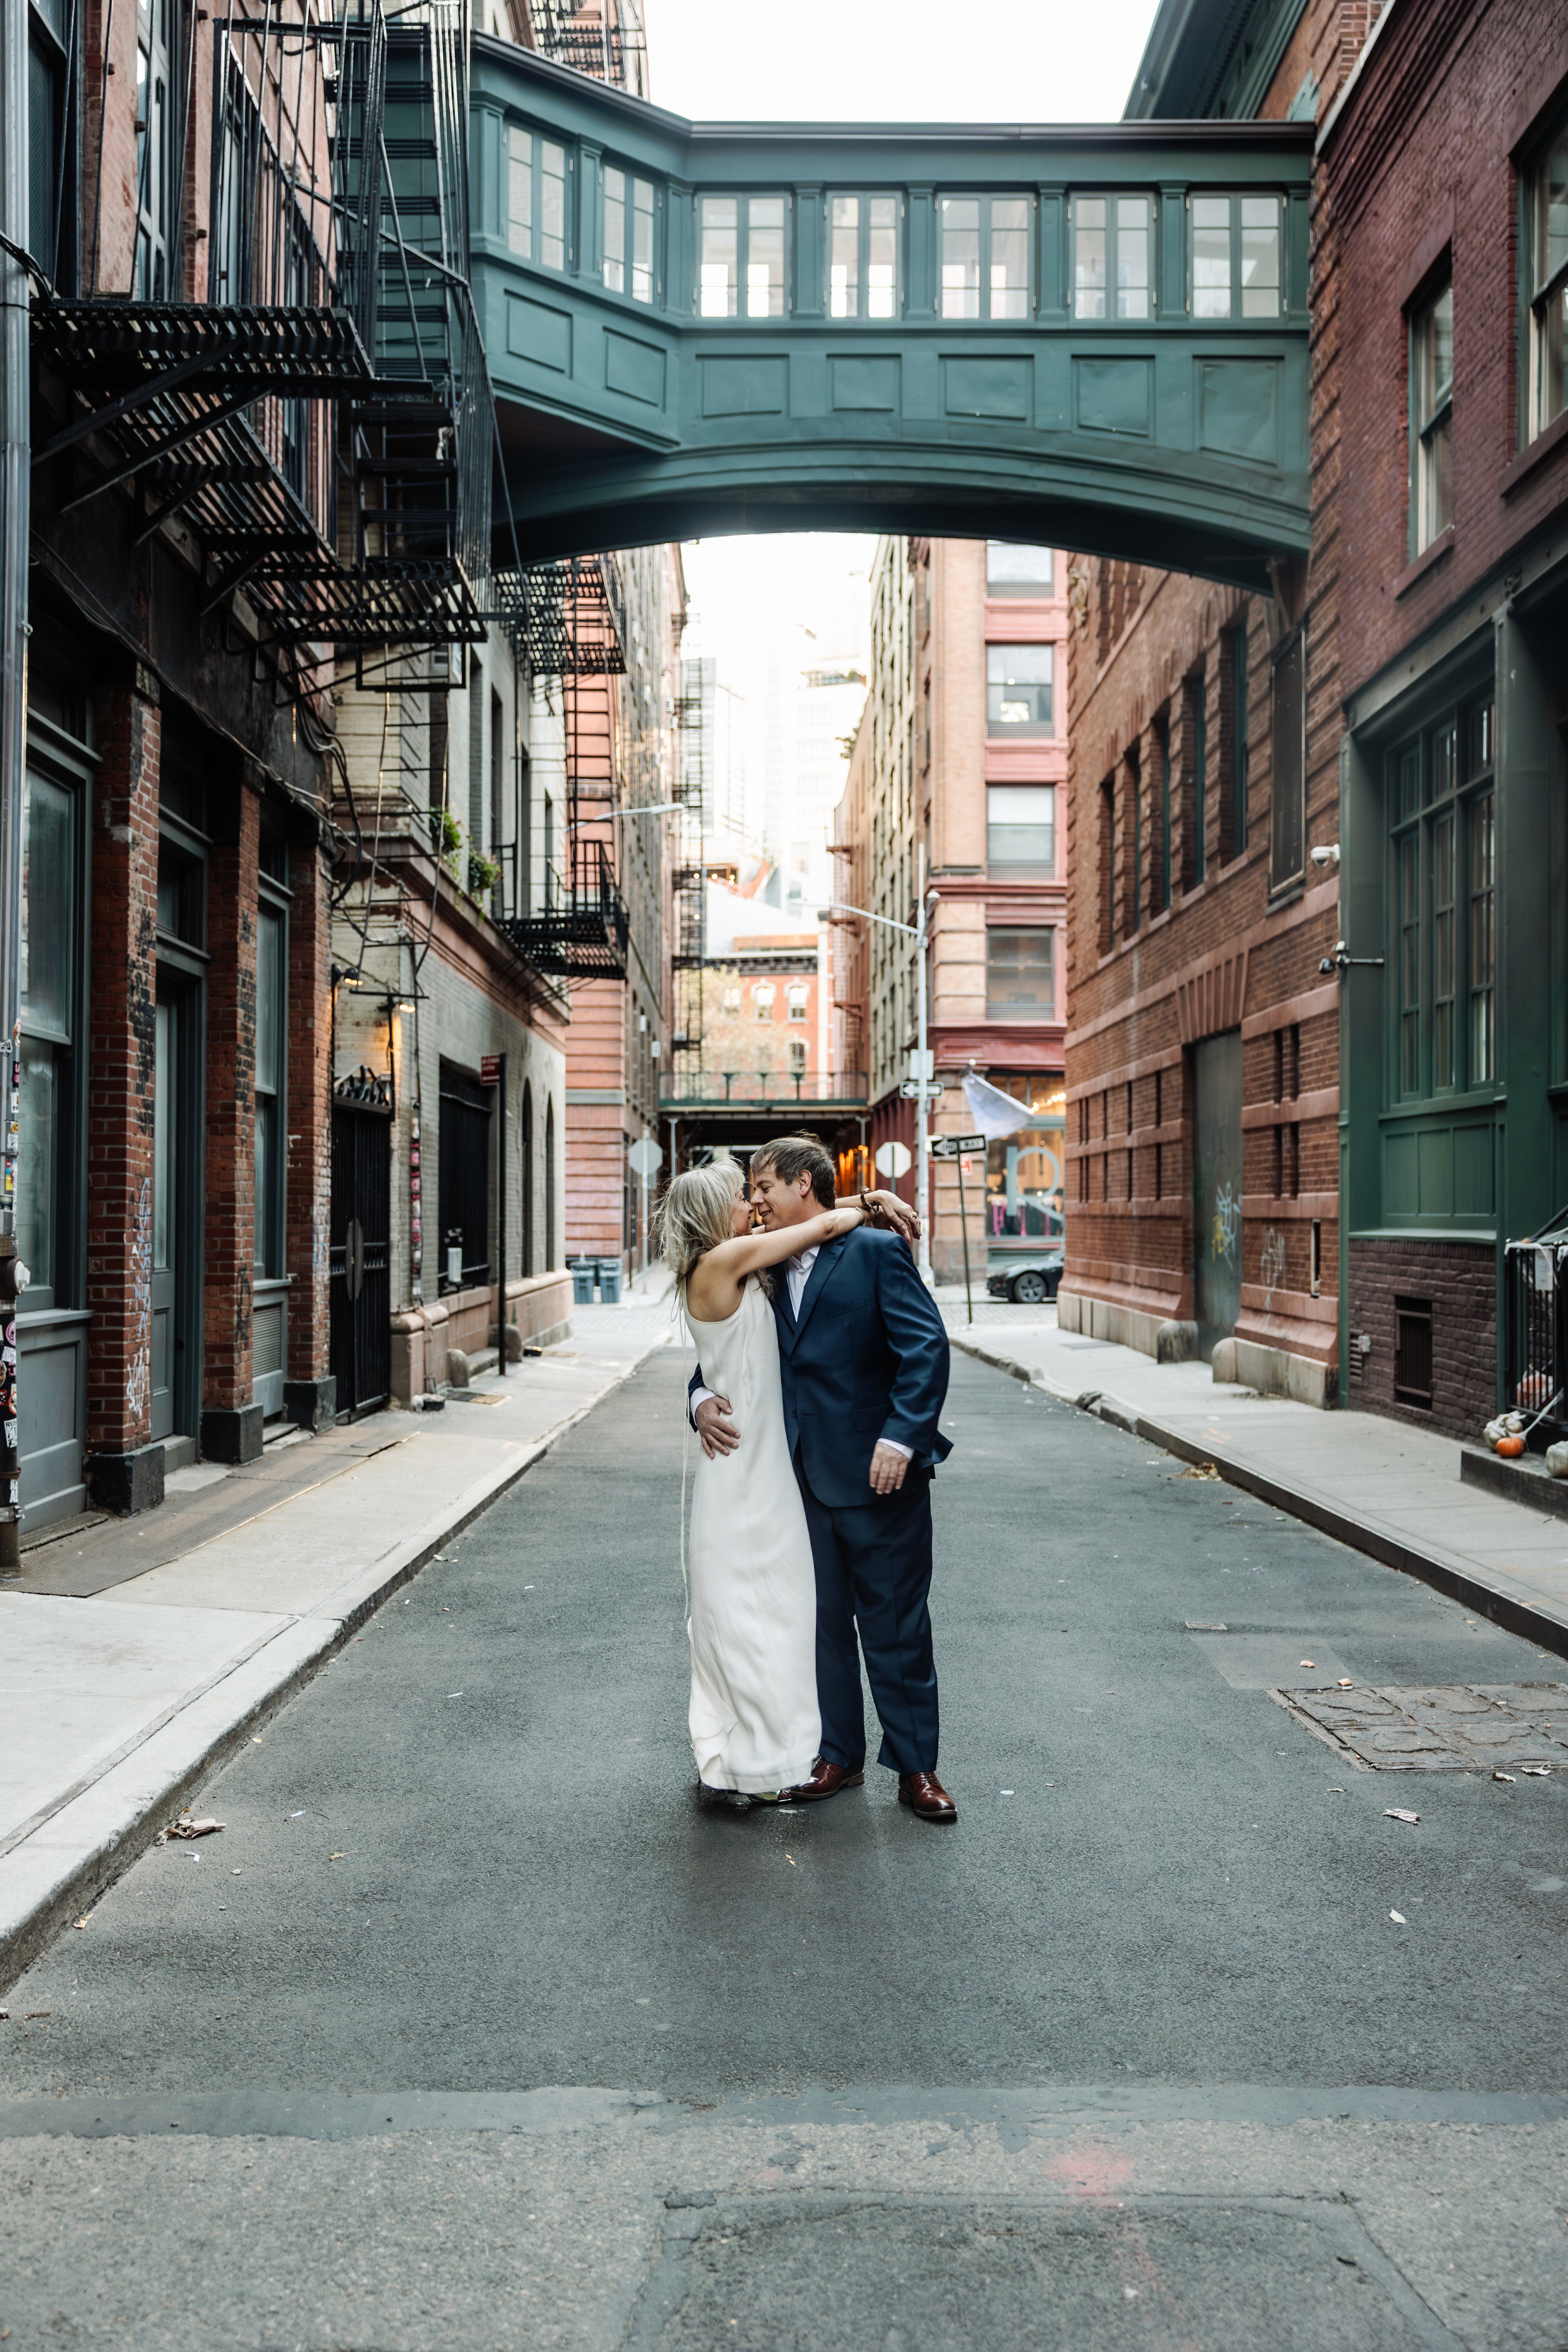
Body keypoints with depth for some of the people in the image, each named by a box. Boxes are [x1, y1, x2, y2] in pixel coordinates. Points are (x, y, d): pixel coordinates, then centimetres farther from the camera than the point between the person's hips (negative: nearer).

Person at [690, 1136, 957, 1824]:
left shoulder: (876, 1250, -8)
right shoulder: (766, 1271, 10)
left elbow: (926, 1347, -14)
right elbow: (731, 1350, 19)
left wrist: (900, 1438, -22)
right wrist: (703, 1395, -3)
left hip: (879, 1478, -6)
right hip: (806, 1480, 6)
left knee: (896, 1627, 5)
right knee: (824, 1624, 15)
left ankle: (915, 1768, 19)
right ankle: (840, 1756, 30)